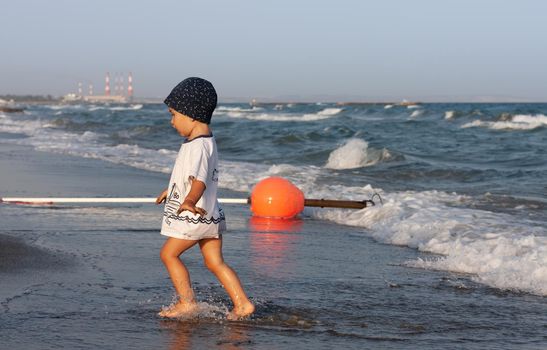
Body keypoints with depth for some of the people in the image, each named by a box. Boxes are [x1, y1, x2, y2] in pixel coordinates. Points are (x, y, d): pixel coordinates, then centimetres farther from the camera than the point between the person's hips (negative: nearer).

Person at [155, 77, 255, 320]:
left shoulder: (197, 146, -21)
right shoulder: (206, 140, 13)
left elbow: (199, 180, -37)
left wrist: (189, 201, -55)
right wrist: (172, 190, 44)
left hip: (195, 216, -10)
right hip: (211, 215, 10)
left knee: (168, 254, 3)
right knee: (214, 262, 10)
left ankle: (187, 302, 5)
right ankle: (242, 304, 5)